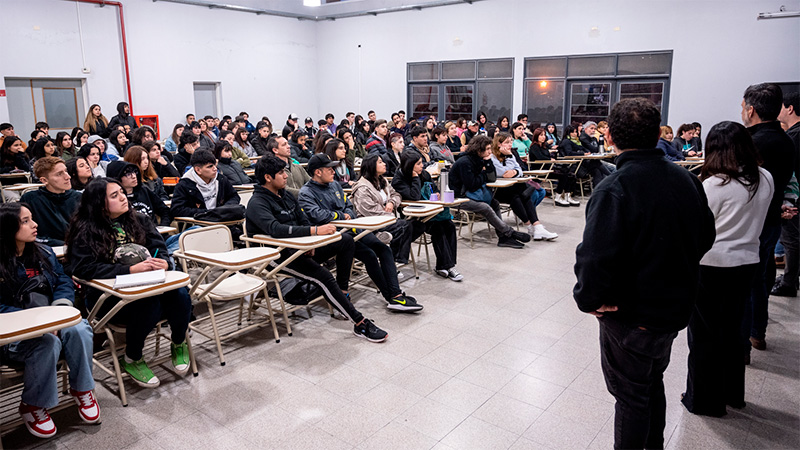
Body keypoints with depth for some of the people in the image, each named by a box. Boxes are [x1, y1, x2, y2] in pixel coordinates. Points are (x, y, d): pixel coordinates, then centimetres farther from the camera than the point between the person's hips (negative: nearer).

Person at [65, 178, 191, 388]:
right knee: (149, 303, -35)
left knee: (179, 295, -28)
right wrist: (131, 269, -26)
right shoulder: (86, 231, -3)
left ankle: (179, 344, 3)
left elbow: (161, 249, 8)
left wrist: (163, 263, -19)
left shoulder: (138, 221, 12)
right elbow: (84, 268, -17)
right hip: (107, 296, -4)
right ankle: (132, 359, -8)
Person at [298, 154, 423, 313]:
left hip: (351, 229, 8)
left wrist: (348, 215, -2)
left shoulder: (335, 185, 19)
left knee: (384, 249, -11)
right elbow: (317, 216, -22)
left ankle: (396, 295, -16)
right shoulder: (306, 193, -5)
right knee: (369, 254, -25)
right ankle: (391, 297, -13)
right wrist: (342, 215, -7)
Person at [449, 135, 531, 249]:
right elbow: (472, 185, -23)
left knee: (494, 203, -5)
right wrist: (484, 175, -6)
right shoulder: (464, 162, -19)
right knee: (485, 208, -24)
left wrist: (488, 162, -9)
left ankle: (503, 237, -11)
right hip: (458, 198, -9)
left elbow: (492, 178, 4)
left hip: (469, 194, 9)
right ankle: (510, 233, -15)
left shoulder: (478, 160, 8)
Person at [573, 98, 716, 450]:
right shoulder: (686, 180, -3)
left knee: (631, 395, 12)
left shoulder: (614, 189, -25)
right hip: (675, 307, 7)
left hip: (630, 315, -7)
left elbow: (596, 259, -31)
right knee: (652, 381, 27)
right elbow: (704, 238, 10)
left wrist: (588, 299, -14)